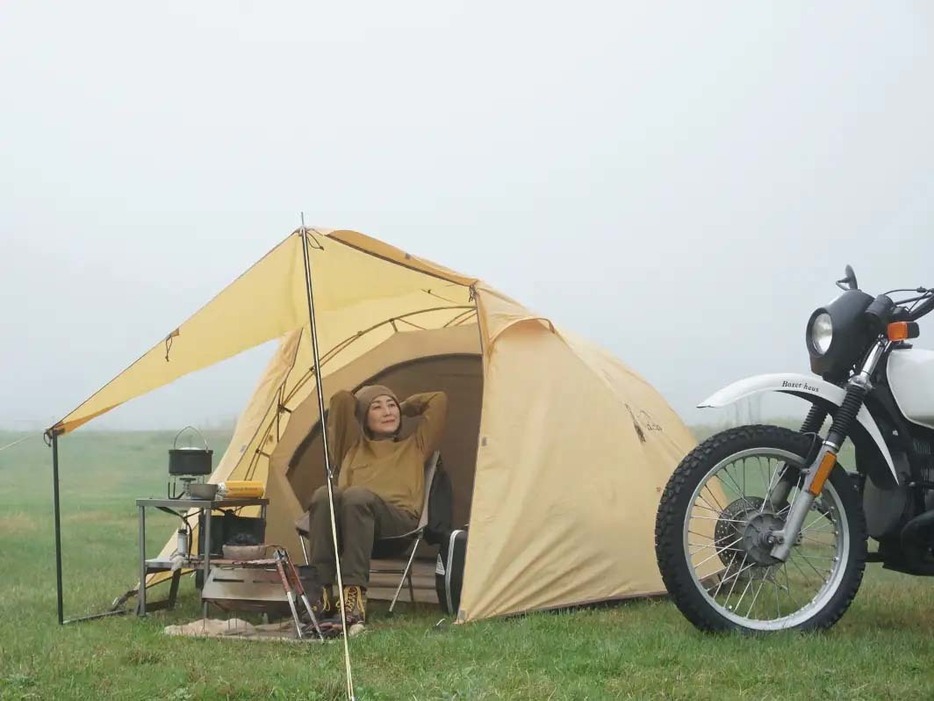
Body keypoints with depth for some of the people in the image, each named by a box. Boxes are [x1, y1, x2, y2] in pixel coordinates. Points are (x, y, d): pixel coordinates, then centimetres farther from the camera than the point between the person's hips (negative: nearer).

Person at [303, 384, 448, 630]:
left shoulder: (414, 448, 31)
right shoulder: (353, 448, 32)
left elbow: (438, 400, 29)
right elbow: (341, 399, 21)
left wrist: (403, 407, 38)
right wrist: (360, 403, 38)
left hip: (398, 522, -2)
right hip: (350, 520, 2)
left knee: (356, 496, -36)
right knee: (323, 495, -34)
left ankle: (355, 597, -44)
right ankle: (322, 595, -38)